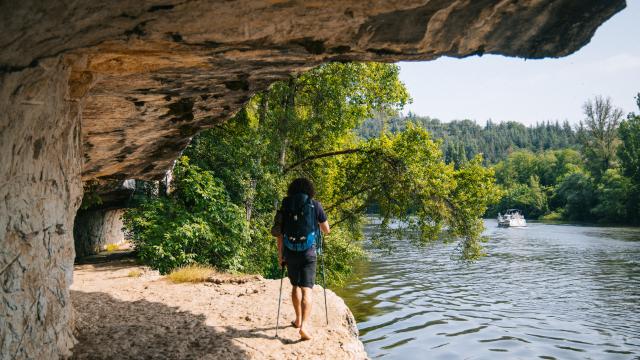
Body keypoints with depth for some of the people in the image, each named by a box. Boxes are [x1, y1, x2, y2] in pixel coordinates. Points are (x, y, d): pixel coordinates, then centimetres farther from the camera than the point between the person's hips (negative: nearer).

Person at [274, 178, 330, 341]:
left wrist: (280, 254, 12)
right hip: (308, 252, -3)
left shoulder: (285, 206, 3)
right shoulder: (315, 205, -1)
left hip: (290, 252, 3)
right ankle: (304, 325, -20)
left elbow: (279, 233, 3)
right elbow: (327, 230, 5)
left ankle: (298, 319, 34)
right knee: (307, 289, -5)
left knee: (295, 286, 21)